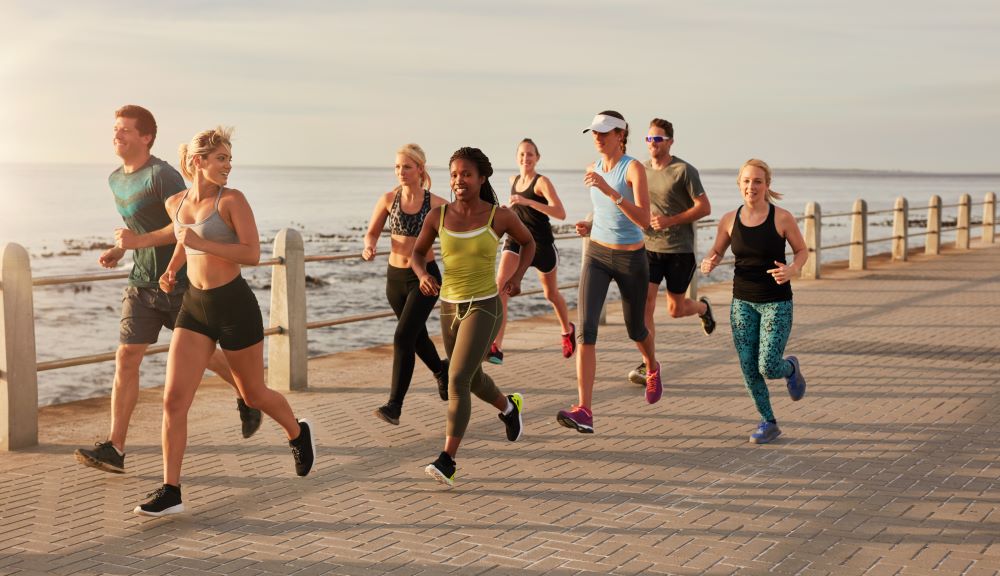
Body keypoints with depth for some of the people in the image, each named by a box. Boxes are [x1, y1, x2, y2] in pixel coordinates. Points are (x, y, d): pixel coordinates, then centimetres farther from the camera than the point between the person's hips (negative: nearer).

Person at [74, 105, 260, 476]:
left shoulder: (162, 175, -16)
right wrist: (118, 251, 8)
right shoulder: (116, 180, 10)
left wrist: (140, 241, -29)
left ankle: (247, 396, 37)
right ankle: (114, 448, -2)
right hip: (141, 283, 6)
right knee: (126, 358, -3)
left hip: (181, 282, -6)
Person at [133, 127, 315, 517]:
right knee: (173, 400, -6)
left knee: (253, 394, 13)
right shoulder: (175, 204, 5)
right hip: (194, 307, 4)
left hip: (234, 305, -4)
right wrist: (172, 269, 11)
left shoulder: (232, 200, -10)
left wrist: (202, 244, -25)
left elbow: (253, 254, -19)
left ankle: (299, 435, 43)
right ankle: (170, 491, 0)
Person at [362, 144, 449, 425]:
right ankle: (441, 370, 52)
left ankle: (394, 406, -12)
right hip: (395, 277, 4)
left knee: (403, 337, -16)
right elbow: (372, 232, 7)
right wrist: (369, 246, -14)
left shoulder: (436, 204, -10)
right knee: (417, 336, 21)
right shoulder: (389, 199, -3)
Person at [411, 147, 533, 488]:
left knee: (457, 380, -20)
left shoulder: (500, 216, -9)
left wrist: (517, 277, -4)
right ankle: (509, 406, 55)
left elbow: (528, 242, 10)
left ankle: (446, 463, -17)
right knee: (471, 379, 22)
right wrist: (423, 276, -12)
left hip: (484, 308, -5)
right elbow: (417, 253, 9)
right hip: (450, 308, 5)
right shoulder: (438, 215, -3)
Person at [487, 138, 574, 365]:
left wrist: (528, 202, -33)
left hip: (542, 244, -4)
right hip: (516, 242, 4)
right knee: (501, 286, -20)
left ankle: (568, 330, 47)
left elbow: (561, 213, -26)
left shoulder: (542, 182, -11)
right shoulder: (513, 180, 9)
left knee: (551, 293, 16)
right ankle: (496, 348, -28)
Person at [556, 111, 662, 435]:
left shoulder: (634, 168, -15)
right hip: (597, 255, 4)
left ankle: (652, 368, 53)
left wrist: (610, 191, -35)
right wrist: (588, 227, 0)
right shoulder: (593, 169, 4)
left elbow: (644, 221, -26)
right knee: (586, 329, -15)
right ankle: (584, 412, -20)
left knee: (635, 330, 16)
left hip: (631, 259, -4)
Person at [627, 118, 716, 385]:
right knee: (644, 304, -10)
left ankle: (703, 307, 43)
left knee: (675, 309, 7)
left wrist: (670, 220, -20)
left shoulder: (684, 171, -10)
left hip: (679, 249, -3)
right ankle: (648, 364, -6)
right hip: (649, 246, 4)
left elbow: (704, 207, -11)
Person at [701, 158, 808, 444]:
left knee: (768, 367, -10)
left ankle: (790, 367, 27)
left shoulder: (782, 217, -11)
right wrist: (707, 265, -13)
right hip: (743, 302, 3)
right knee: (749, 369, 3)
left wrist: (792, 270, -19)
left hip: (777, 303, -3)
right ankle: (769, 423, 23)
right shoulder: (729, 220, -2)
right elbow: (716, 254, 10)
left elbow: (802, 250, 2)